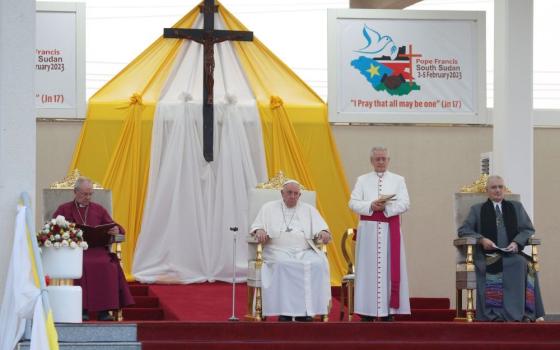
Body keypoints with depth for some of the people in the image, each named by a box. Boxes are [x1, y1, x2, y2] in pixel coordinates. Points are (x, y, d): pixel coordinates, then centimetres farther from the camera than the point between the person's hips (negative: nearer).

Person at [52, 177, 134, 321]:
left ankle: (104, 309, -30)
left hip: (97, 249, 2)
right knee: (81, 265, -37)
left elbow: (114, 227, 19)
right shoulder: (64, 210, 15)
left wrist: (116, 230, -7)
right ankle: (82, 309, -32)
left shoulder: (98, 210, 23)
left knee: (109, 264, -31)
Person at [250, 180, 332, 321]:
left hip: (305, 251, 2)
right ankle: (285, 310, -33)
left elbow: (320, 228, 13)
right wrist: (259, 231, -12)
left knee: (318, 264, -31)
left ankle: (307, 309, -29)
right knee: (283, 264, -37)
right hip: (279, 250, -2)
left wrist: (323, 233, -12)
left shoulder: (309, 210, 22)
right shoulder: (269, 208, 18)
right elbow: (256, 227, 13)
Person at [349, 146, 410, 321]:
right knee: (369, 268, -3)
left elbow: (405, 203, -2)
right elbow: (353, 203, 1)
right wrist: (371, 206, -16)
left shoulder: (398, 180, 10)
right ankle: (367, 311, -2)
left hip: (390, 230, 0)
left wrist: (386, 207, -17)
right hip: (368, 229, 0)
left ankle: (388, 310, -1)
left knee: (390, 267, -3)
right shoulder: (362, 180, 11)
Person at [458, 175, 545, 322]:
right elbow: (463, 230, 9)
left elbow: (528, 229, 14)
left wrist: (516, 242, -7)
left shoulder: (516, 207, 21)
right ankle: (494, 314, -39)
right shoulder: (477, 209, 17)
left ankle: (521, 313, -37)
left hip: (511, 253, 1)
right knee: (492, 266, -37)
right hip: (488, 255, -1)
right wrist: (481, 239, -10)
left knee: (522, 265, -34)